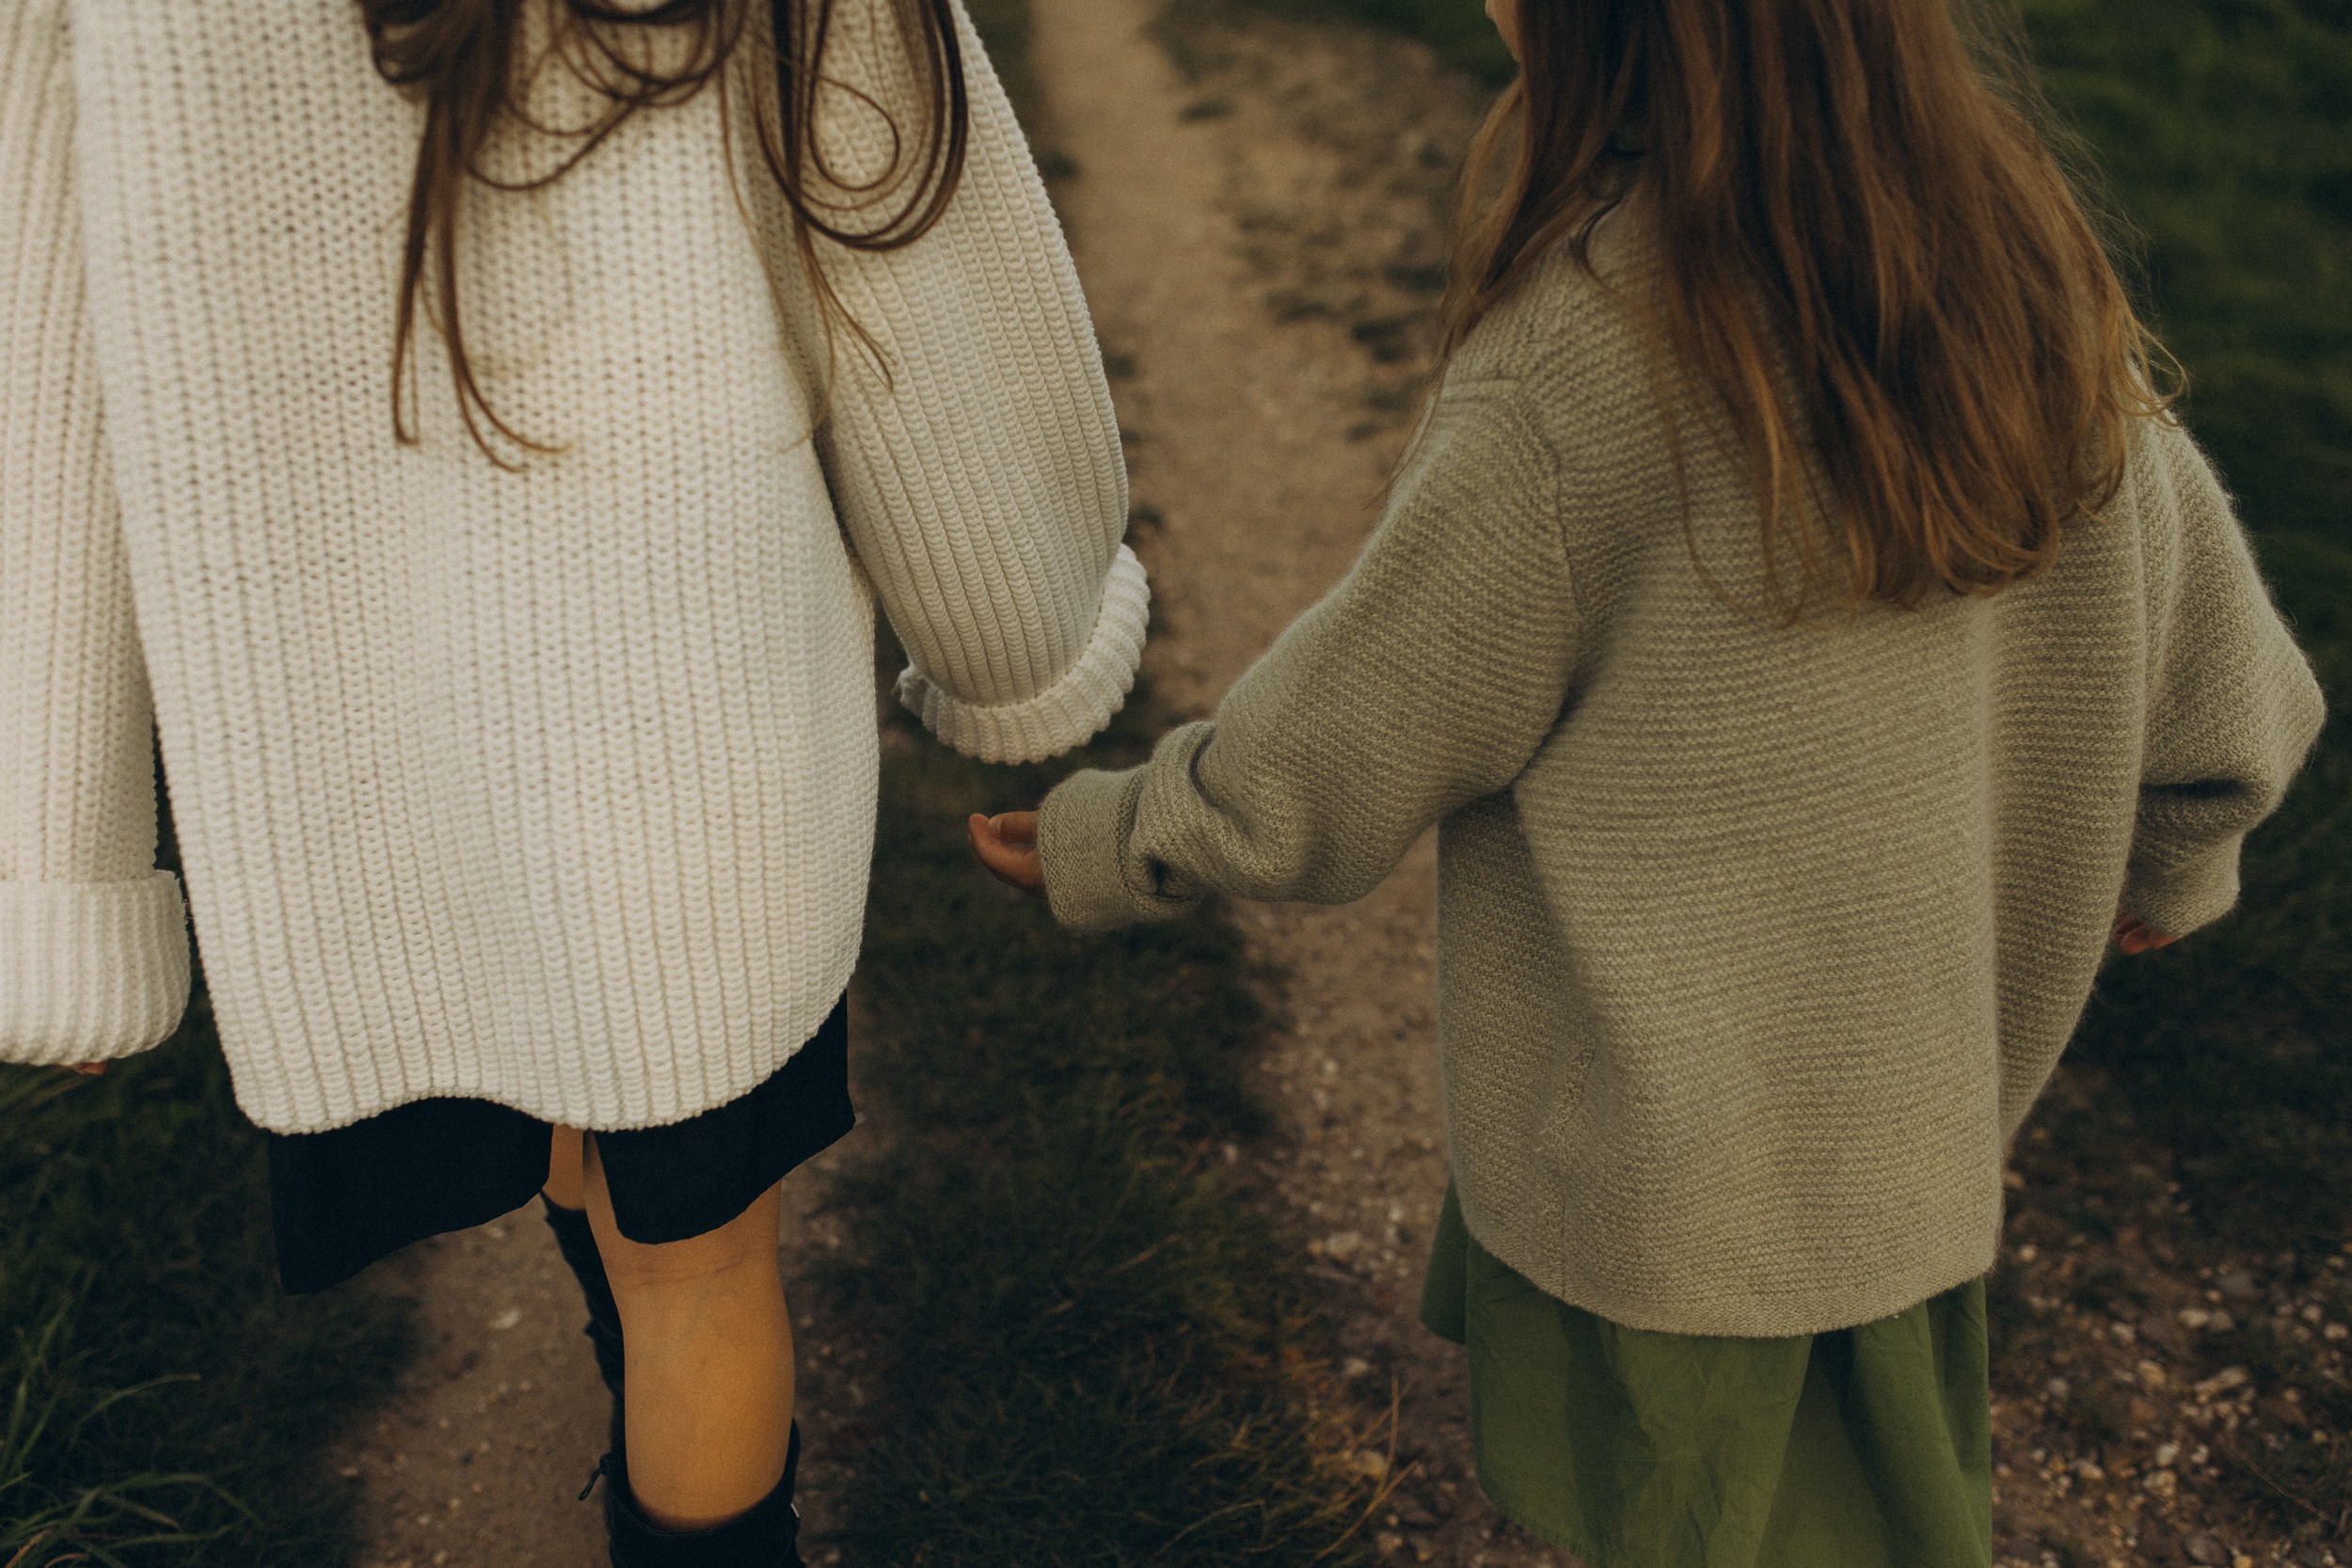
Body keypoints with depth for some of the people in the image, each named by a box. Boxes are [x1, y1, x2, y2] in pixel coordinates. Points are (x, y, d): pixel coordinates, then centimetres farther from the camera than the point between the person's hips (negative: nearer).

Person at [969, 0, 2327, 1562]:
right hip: (1924, 1108, 6)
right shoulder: (2003, 223, -7)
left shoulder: (1581, 350, -28)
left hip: (1662, 1154, -6)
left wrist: (1108, 842, 2)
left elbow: (1364, 728, -15)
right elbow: (2212, 651, 4)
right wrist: (2172, 851, 24)